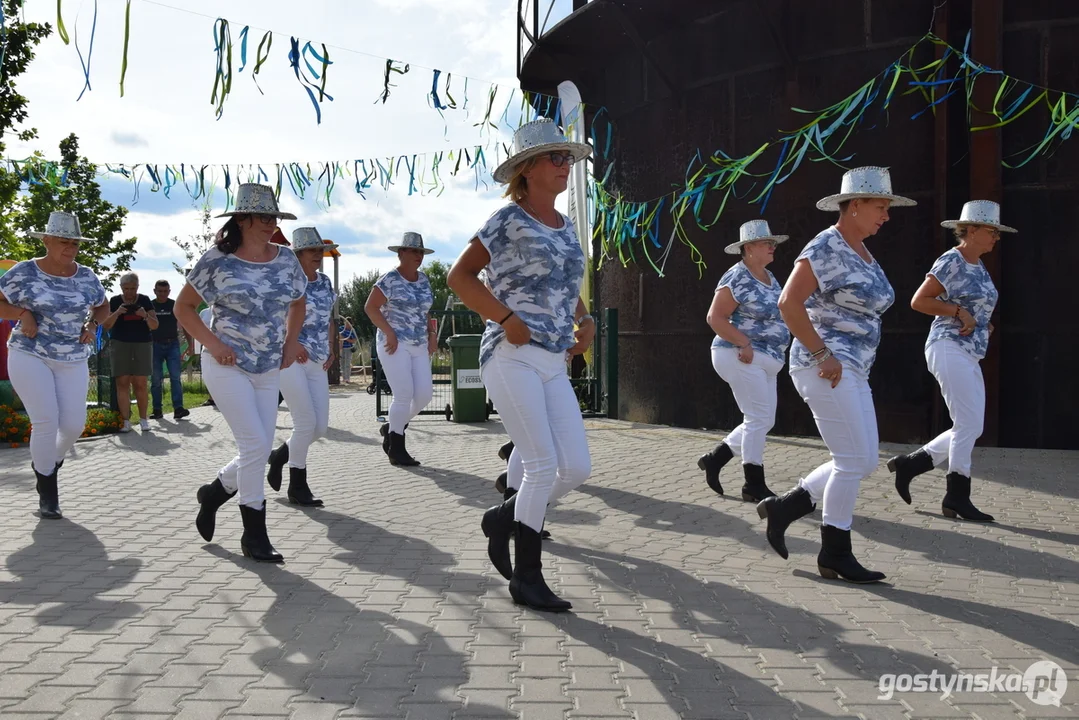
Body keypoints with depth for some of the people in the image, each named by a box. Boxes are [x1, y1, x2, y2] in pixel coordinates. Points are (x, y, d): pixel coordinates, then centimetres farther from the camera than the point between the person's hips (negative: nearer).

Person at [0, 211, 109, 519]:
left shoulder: (86, 276, 3)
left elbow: (102, 306, 19)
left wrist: (92, 324, 0)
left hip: (73, 361, 3)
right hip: (29, 356, -3)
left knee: (74, 424, -3)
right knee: (45, 421, -12)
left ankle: (47, 463, 30)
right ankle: (47, 491, 4)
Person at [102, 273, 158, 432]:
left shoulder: (145, 301, 5)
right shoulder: (114, 301, 4)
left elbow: (155, 326, 2)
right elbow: (105, 325, -1)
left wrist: (145, 315, -18)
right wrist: (117, 313, -18)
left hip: (142, 345, 0)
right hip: (120, 345, 0)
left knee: (140, 384, -2)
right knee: (122, 383, -4)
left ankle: (143, 419, 5)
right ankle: (125, 420, -3)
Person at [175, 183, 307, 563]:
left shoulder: (286, 259, 4)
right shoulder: (218, 261, -9)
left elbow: (297, 303, 20)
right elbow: (183, 307, 0)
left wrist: (291, 342, 6)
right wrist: (212, 342, -12)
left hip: (268, 370, 6)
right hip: (228, 366, -5)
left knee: (258, 452, 7)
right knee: (255, 445, -12)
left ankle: (212, 493, 36)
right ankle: (254, 535, 1)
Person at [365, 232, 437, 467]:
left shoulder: (424, 280, 13)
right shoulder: (390, 279, -7)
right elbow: (370, 307, -9)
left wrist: (431, 334, 9)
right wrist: (389, 332, -17)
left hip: (419, 346, 7)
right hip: (395, 344, -7)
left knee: (424, 395, 0)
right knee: (404, 395, -10)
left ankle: (392, 428, 25)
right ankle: (396, 450, 4)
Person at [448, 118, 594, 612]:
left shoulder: (566, 227, 16)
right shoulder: (508, 220, -4)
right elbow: (460, 276, -7)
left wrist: (585, 322, 8)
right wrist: (507, 319, -14)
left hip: (553, 364, 7)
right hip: (512, 356, -7)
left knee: (577, 468, -1)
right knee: (543, 465, -10)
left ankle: (503, 518, 23)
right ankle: (527, 578, 5)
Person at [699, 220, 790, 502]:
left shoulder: (770, 277, 15)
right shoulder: (737, 278, -13)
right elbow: (715, 317, -17)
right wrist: (745, 344, -22)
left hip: (764, 361, 10)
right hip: (742, 358, -10)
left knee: (763, 421, 10)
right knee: (760, 418, -8)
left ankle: (714, 458, 21)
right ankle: (754, 485, 2)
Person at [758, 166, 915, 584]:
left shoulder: (863, 253, 16)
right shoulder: (826, 248, -12)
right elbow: (789, 303, -22)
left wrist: (857, 359, 15)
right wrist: (823, 354, -20)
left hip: (852, 372, 9)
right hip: (825, 369, -9)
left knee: (862, 462, 10)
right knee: (855, 461, -6)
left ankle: (782, 507, 18)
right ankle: (835, 554, 6)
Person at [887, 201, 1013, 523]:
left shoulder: (978, 266, 17)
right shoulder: (951, 261, -9)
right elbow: (918, 301, -13)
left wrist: (982, 324, 8)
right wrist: (959, 312, -16)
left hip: (969, 357, 9)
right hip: (949, 349, -9)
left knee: (969, 429, 8)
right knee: (969, 426, -8)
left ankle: (908, 464, 16)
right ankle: (957, 498, 1)